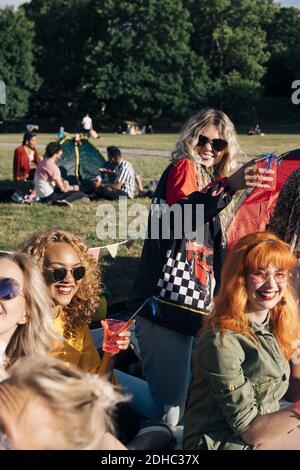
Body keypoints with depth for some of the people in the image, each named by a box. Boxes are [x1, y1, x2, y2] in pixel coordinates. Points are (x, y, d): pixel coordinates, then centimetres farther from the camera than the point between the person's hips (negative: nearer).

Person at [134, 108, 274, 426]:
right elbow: (180, 215, -27)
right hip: (167, 302, -10)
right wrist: (228, 184, -39)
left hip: (190, 304, 10)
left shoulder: (207, 181, 23)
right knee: (167, 401, -12)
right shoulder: (183, 167, -3)